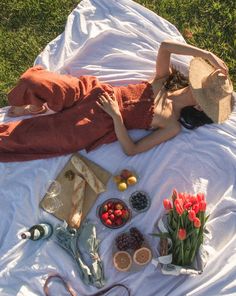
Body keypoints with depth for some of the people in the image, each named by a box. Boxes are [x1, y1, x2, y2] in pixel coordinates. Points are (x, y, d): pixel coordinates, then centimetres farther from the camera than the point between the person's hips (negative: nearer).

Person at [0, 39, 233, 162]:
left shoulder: (173, 126, -10)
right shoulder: (166, 78, 2)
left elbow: (131, 150, -15)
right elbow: (164, 46, -15)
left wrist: (116, 115, -24)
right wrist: (207, 55, -15)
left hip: (99, 124, -4)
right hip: (96, 92, 4)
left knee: (27, 138, -8)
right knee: (33, 81, -14)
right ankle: (35, 108, 22)